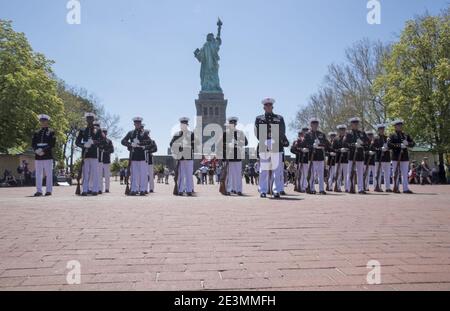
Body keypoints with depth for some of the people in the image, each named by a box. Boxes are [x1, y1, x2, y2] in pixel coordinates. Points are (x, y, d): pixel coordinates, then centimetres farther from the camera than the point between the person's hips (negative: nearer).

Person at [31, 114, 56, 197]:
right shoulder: (36, 133, 17)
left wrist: (44, 150, -15)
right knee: (38, 174, 3)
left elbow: (52, 144, -4)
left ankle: (49, 191, 3)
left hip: (48, 156, -4)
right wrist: (36, 150, -9)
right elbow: (33, 144, 11)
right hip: (38, 156, 4)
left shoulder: (51, 132, 5)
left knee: (49, 174, -2)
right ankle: (39, 191, 7)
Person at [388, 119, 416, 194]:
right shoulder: (392, 136, 4)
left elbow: (413, 143, 9)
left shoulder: (406, 135, 17)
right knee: (396, 173, 0)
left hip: (405, 157, 4)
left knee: (405, 174, 3)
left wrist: (407, 143, -12)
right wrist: (399, 145, -20)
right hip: (396, 158, -4)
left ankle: (406, 189, 5)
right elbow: (389, 144, -12)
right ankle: (396, 188, 5)